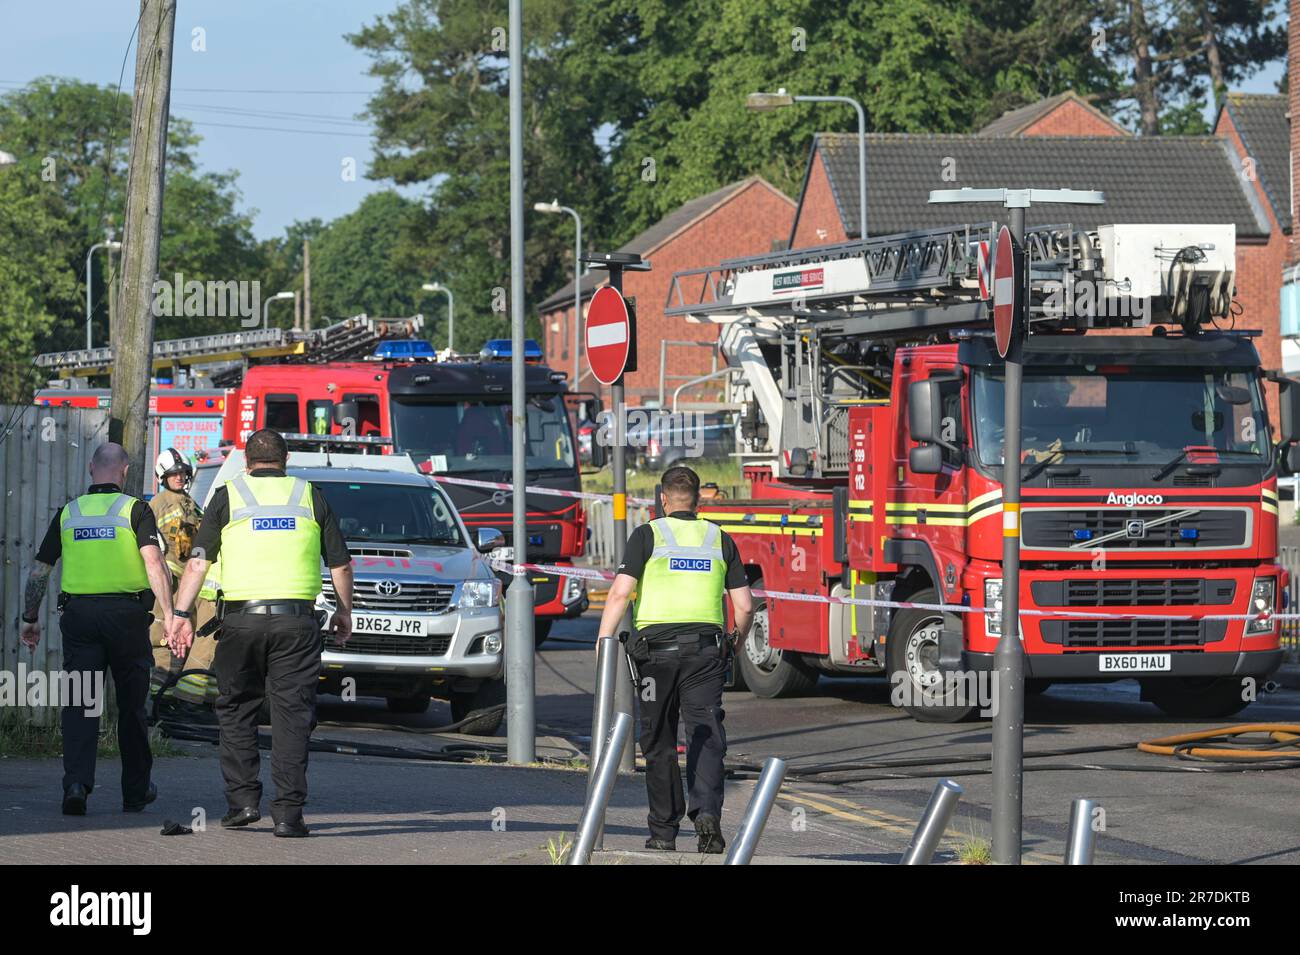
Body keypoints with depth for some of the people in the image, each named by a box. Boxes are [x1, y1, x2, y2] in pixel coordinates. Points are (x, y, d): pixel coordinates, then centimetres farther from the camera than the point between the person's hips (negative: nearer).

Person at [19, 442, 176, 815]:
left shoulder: (68, 512, 9)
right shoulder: (134, 509, -1)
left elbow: (39, 571, 11)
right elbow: (154, 564, -13)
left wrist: (30, 619, 21)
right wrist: (169, 615, -13)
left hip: (78, 613, 2)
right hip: (127, 613, -2)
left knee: (79, 703, 0)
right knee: (131, 703, 11)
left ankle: (76, 782, -18)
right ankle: (136, 791, 20)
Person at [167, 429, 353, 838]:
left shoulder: (228, 496, 6)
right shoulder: (310, 496, 9)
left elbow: (198, 561, -1)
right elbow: (340, 564, 11)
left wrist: (181, 613, 1)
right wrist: (344, 611, 24)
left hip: (242, 619, 0)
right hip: (297, 620, 1)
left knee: (235, 711, 14)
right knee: (292, 715, 2)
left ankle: (243, 800, 8)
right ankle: (288, 811, -5)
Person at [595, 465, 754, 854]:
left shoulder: (648, 535, 2)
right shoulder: (720, 540, 11)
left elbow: (620, 592, -8)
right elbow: (745, 606, 8)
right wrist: (735, 646, 25)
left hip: (657, 648, -1)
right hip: (706, 648, 1)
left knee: (659, 745, 9)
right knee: (706, 738, -4)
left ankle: (664, 832, 13)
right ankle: (706, 811, -28)